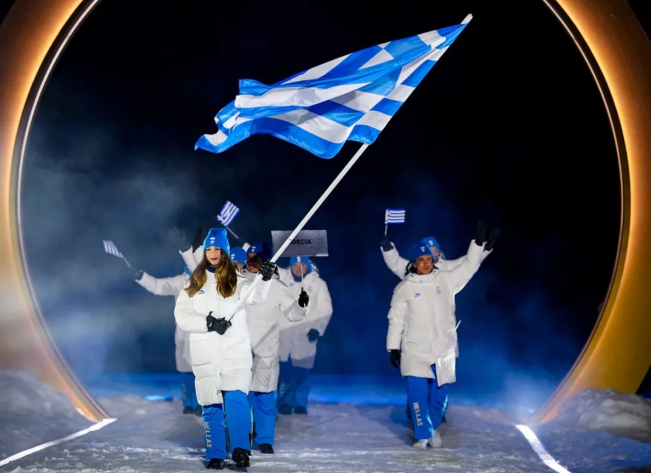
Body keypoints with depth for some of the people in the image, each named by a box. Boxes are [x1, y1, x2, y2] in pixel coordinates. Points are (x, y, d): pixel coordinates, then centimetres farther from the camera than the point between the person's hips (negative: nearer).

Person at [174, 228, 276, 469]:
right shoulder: (195, 283, 9)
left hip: (235, 351, -2)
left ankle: (241, 450, -11)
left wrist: (265, 279, -37)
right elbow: (181, 316, 1)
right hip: (205, 355, 2)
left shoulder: (236, 280, 4)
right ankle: (215, 456, 16)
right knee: (211, 406, 6)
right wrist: (208, 323, -14)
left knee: (236, 398, -18)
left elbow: (255, 296, -16)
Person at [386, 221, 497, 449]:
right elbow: (395, 320, 3)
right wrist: (393, 348, 2)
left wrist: (479, 242, -5)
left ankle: (432, 426, 32)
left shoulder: (446, 280, 5)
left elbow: (469, 266, 5)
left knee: (440, 393, 9)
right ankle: (423, 434, -2)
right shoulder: (404, 288, 0)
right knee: (417, 392, -11)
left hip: (444, 350, 2)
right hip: (415, 351, -2)